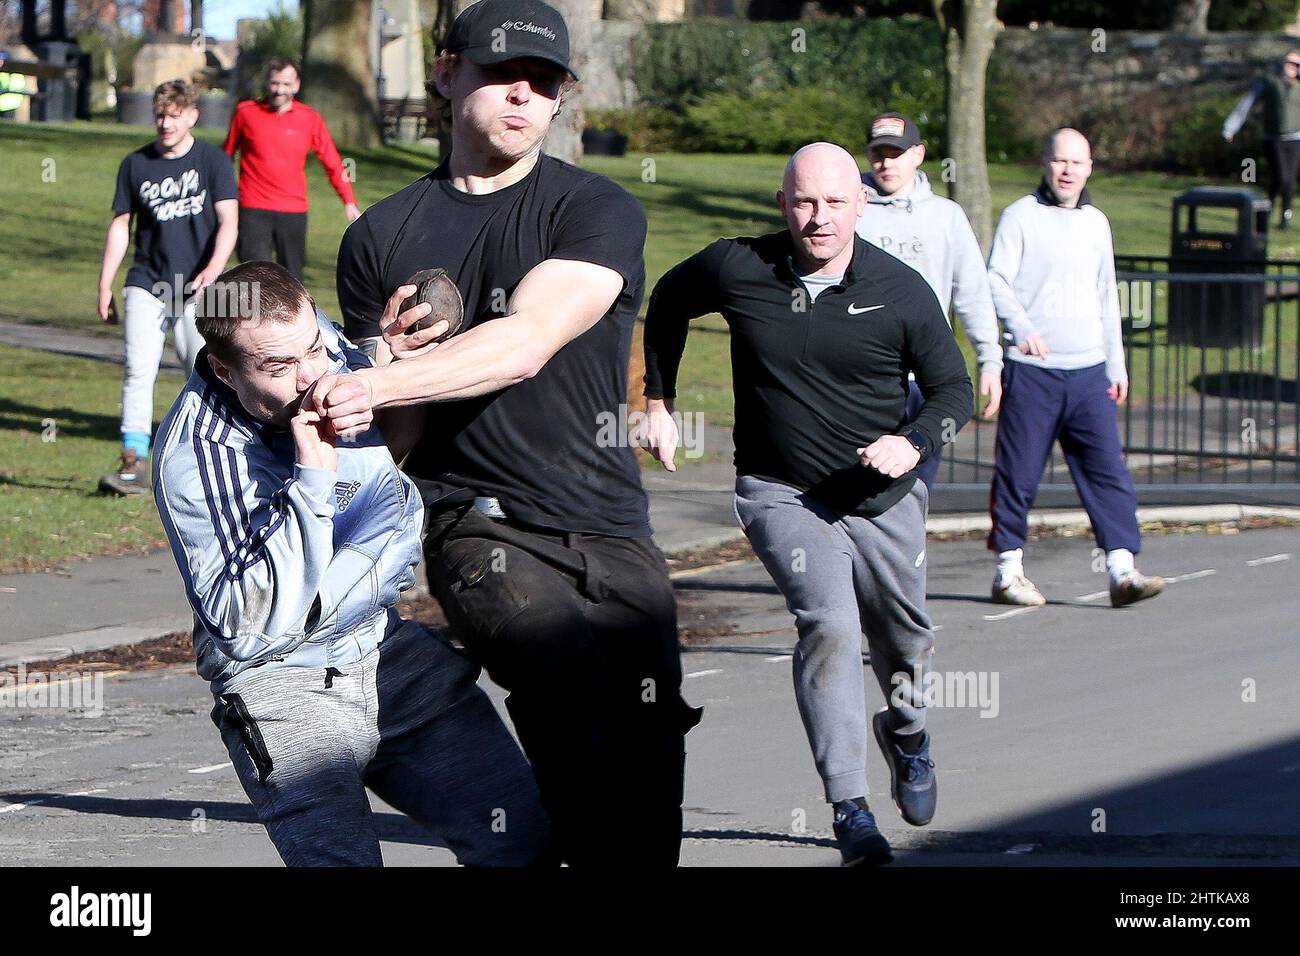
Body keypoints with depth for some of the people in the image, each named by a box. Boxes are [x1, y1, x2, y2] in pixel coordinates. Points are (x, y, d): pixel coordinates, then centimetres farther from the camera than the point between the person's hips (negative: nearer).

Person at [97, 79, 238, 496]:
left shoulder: (213, 161, 0)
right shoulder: (136, 164, 7)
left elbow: (228, 220, -8)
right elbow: (120, 225, 13)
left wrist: (213, 268, -26)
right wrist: (105, 286, 10)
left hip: (196, 288, -2)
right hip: (146, 284, 2)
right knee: (138, 369, -11)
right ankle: (134, 462, -14)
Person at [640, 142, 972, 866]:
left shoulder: (902, 291, -10)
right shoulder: (736, 270, -10)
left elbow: (954, 389, -1)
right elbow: (668, 304, 13)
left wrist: (914, 443, -21)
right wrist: (658, 400, 13)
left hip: (884, 496, 2)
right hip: (781, 493, -2)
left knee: (903, 636, 16)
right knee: (828, 621, -23)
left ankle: (907, 732, 52)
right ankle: (850, 808, -23)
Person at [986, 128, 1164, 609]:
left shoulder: (1096, 222, 16)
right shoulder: (1021, 216, -1)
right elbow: (996, 280, -10)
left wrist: (1116, 364, 20)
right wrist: (1022, 328, -27)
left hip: (1089, 371, 4)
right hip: (1032, 371, -4)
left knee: (1108, 469, -5)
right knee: (1019, 473, 0)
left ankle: (1123, 571, -9)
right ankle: (1008, 571, 11)